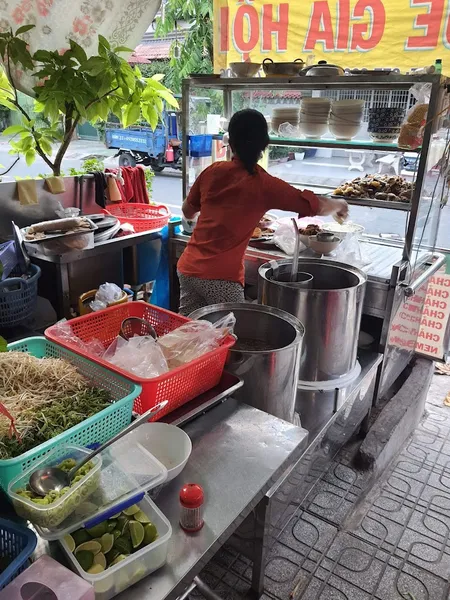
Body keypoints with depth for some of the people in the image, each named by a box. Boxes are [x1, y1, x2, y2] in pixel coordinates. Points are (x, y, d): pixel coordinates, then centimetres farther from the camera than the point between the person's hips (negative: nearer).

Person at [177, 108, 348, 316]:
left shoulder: (212, 171, 4)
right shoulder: (265, 185, -8)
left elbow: (188, 212, 17)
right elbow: (318, 207, 1)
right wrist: (339, 205, 22)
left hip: (188, 268, 6)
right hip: (221, 277, -5)